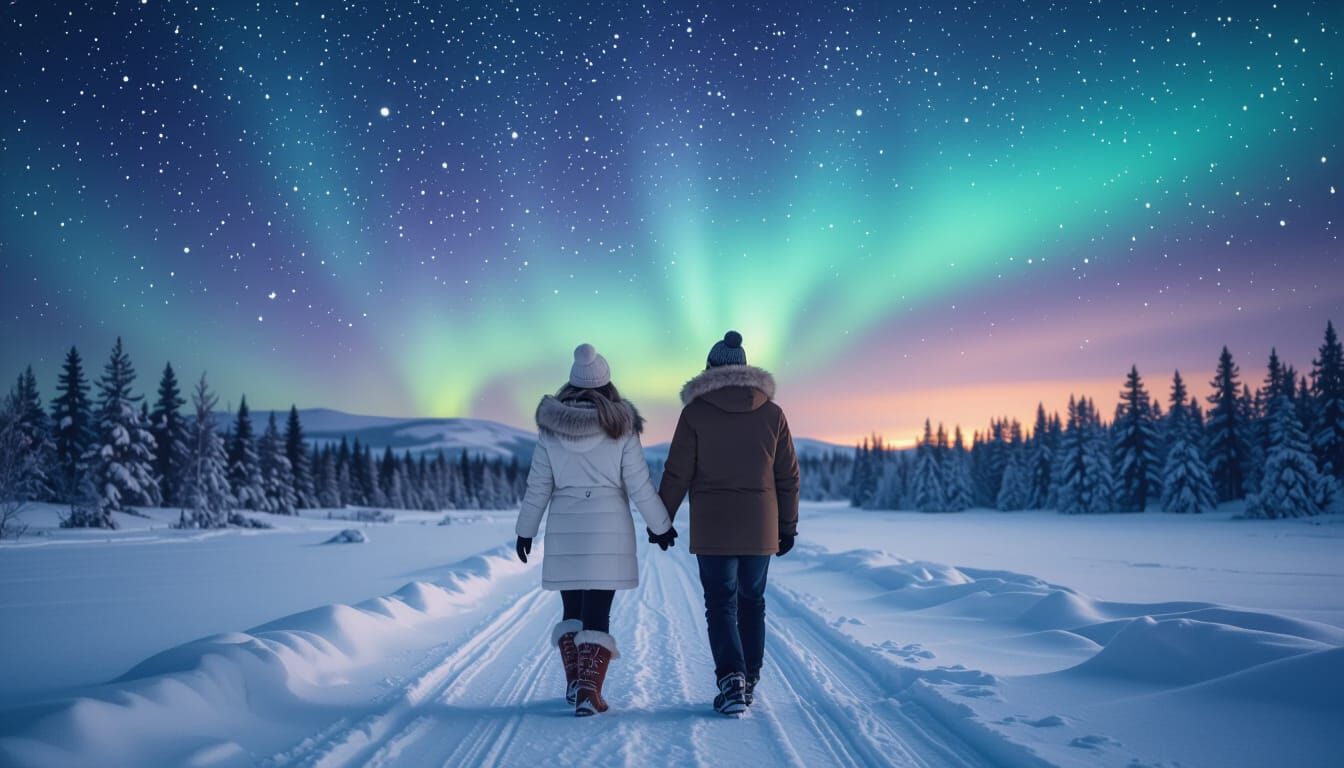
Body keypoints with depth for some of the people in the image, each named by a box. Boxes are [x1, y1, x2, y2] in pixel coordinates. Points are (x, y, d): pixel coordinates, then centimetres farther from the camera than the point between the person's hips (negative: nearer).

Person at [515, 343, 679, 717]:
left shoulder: (550, 426, 0)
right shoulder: (620, 426, -5)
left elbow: (538, 486, 3)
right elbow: (639, 486, -4)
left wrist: (526, 530, 13)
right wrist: (661, 526, 7)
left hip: (564, 529, 2)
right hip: (608, 528, -2)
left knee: (571, 610, 17)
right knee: (597, 613, 2)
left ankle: (574, 682, 19)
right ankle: (589, 691, -3)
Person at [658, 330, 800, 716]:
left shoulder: (696, 412, -4)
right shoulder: (772, 413, 4)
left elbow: (677, 473, -4)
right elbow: (788, 476, 6)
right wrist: (787, 526, 15)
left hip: (712, 528, -2)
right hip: (760, 528, 3)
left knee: (721, 604, 3)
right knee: (752, 602, 15)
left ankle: (731, 679, -14)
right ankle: (748, 682, 22)